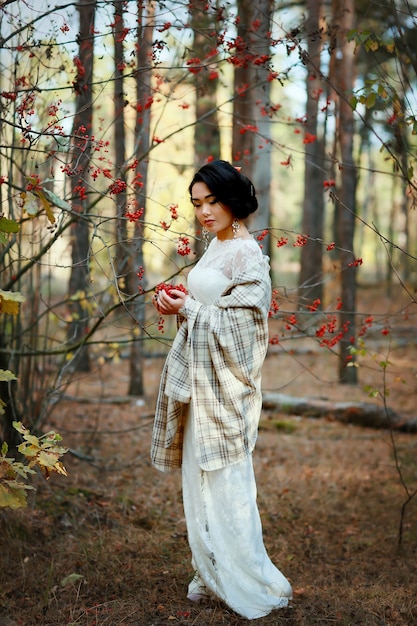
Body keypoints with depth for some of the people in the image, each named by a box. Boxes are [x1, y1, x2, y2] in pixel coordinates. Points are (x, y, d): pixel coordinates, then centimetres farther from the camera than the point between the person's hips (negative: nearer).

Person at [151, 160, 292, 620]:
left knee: (225, 486, -4)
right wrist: (179, 306, 2)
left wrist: (187, 309, -13)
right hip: (199, 380, 9)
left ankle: (256, 586, 7)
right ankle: (211, 574, 26)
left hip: (223, 385, -9)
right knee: (200, 481, 14)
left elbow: (237, 326, -18)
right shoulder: (215, 247, 13)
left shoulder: (248, 258, -14)